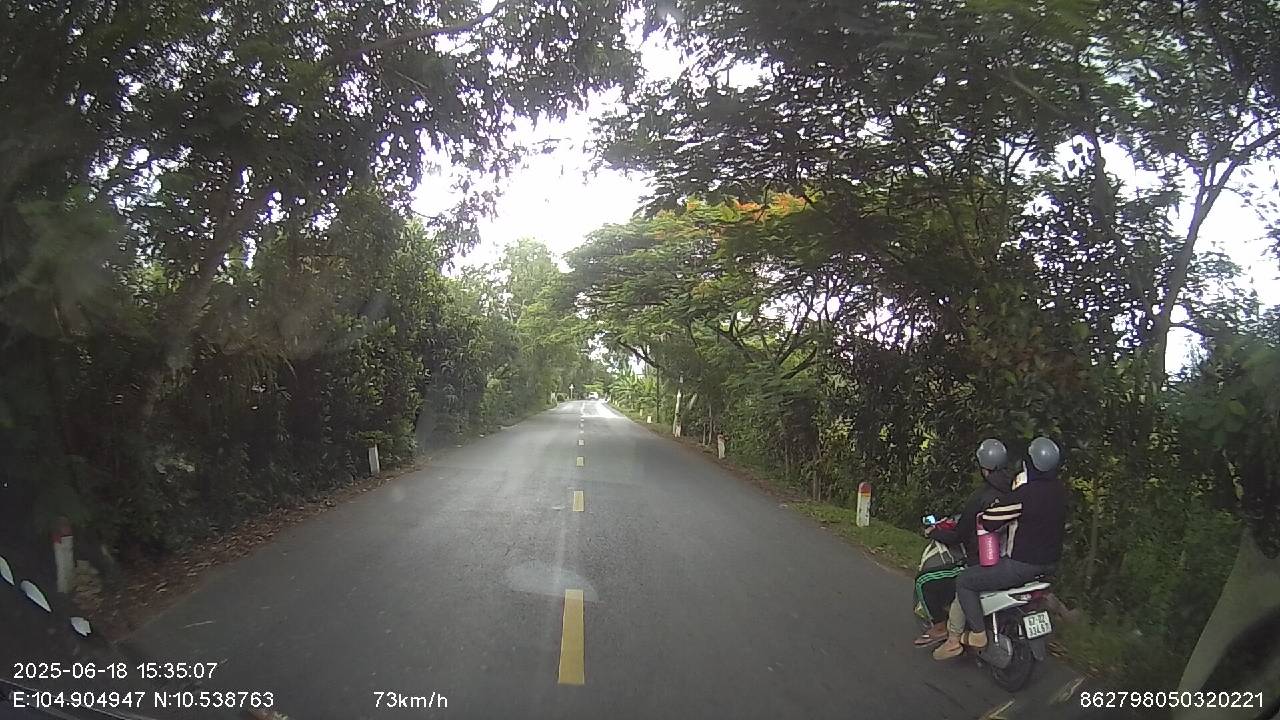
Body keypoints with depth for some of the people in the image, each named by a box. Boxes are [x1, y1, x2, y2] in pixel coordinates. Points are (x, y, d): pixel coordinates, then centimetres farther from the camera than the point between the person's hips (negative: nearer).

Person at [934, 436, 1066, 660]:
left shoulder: (1022, 494, -25)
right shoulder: (1060, 490, -1)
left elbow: (987, 522, -22)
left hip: (1022, 564, -9)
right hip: (1051, 562, 9)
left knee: (965, 581, 2)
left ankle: (978, 634, 1)